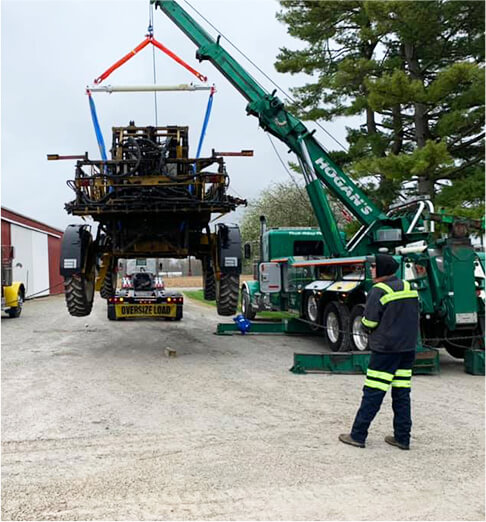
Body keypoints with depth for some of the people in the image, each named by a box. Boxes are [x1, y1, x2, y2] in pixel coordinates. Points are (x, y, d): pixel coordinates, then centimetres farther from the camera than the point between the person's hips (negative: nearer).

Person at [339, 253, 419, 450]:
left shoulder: (379, 291, -13)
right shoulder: (409, 287, 10)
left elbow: (368, 323, -13)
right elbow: (412, 317, 16)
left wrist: (372, 332, 8)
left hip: (385, 349, -7)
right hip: (408, 348, 7)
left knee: (373, 393, -3)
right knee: (402, 393, 12)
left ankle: (357, 435, 4)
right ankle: (402, 437, 16)